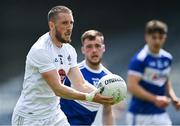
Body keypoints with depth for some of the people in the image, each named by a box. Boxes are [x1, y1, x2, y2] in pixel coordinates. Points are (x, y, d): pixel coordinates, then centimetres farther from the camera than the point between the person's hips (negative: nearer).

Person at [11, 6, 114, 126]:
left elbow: (81, 84, -1)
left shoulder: (70, 50, 4)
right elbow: (58, 89, -27)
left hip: (54, 115, 8)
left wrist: (101, 94, -20)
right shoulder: (41, 50, -22)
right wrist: (90, 97, -34)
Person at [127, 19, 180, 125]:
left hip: (161, 114, 7)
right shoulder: (139, 60, -14)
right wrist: (155, 99, -26)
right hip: (140, 116, -7)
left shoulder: (167, 58, 9)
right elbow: (132, 86, -20)